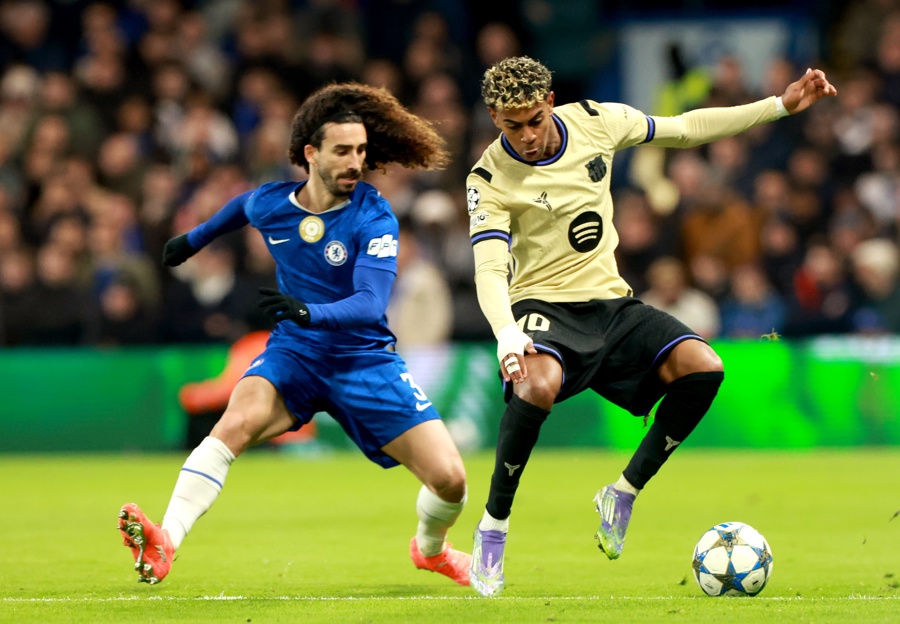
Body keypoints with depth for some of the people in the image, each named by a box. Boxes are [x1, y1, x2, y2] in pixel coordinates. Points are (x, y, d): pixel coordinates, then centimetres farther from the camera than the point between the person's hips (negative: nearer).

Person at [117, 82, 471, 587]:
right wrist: (196, 239, 37)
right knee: (236, 422, -31)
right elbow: (243, 205, 22)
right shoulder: (270, 204, -6)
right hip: (294, 353, 2)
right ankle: (163, 545, -40)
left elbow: (371, 304, -30)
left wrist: (310, 312, -48)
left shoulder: (374, 218, -18)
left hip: (365, 359, -2)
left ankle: (430, 548, 26)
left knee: (449, 479, -10)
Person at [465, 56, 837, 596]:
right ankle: (493, 528, -19)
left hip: (611, 303, 5)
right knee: (539, 385, -38)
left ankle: (624, 495, -2)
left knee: (704, 368, -20)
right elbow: (489, 271, -21)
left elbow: (686, 128, 12)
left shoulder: (594, 121, -1)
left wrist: (783, 105, 11)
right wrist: (507, 337, -42)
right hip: (544, 306, -5)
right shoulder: (490, 179, -13)